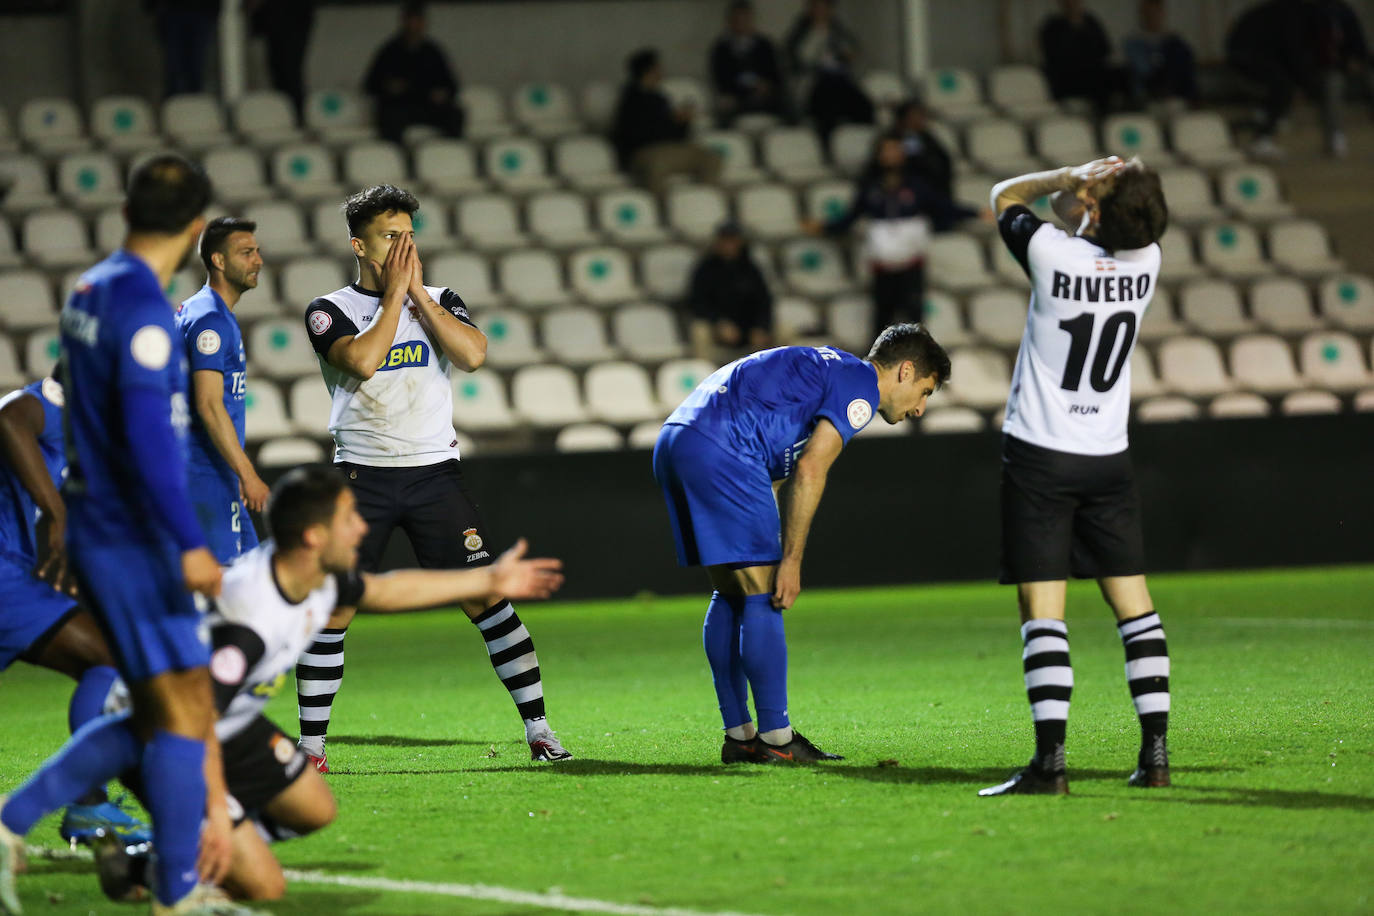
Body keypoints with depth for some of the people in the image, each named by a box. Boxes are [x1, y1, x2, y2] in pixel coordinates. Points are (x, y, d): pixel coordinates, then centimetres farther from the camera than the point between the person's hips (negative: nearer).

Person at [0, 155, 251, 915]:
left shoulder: (93, 290, 11)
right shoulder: (141, 306, -17)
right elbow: (147, 435, -24)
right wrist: (188, 544, -23)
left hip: (98, 530, 9)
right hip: (131, 539, -9)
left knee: (154, 716, 13)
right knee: (184, 710, -5)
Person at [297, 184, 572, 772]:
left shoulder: (438, 301, 9)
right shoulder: (329, 311, 2)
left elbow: (473, 354, -11)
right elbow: (361, 361, -19)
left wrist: (417, 290, -8)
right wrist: (394, 292, -10)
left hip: (435, 472, 1)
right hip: (363, 475, -1)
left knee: (486, 596, -5)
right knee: (333, 610, -4)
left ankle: (538, 729, -1)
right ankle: (310, 745, 5)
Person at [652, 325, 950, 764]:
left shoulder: (826, 369, 29)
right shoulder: (861, 385, -1)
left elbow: (778, 476, 27)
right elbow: (809, 471, -11)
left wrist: (773, 556, 22)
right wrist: (791, 561, -9)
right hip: (720, 450, -10)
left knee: (730, 593, 15)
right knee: (762, 594, -5)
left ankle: (738, 736, 17)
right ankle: (776, 738, -3)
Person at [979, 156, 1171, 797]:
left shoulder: (1053, 255, -18)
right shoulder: (1146, 262, -6)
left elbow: (1005, 196, 3)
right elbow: (1113, 229, 17)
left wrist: (1068, 178, -10)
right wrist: (1083, 193, -4)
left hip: (1040, 457, -4)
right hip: (1108, 457, 4)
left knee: (1042, 615, -6)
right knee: (1134, 605, 9)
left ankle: (1049, 761, -14)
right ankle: (1156, 753, 7)